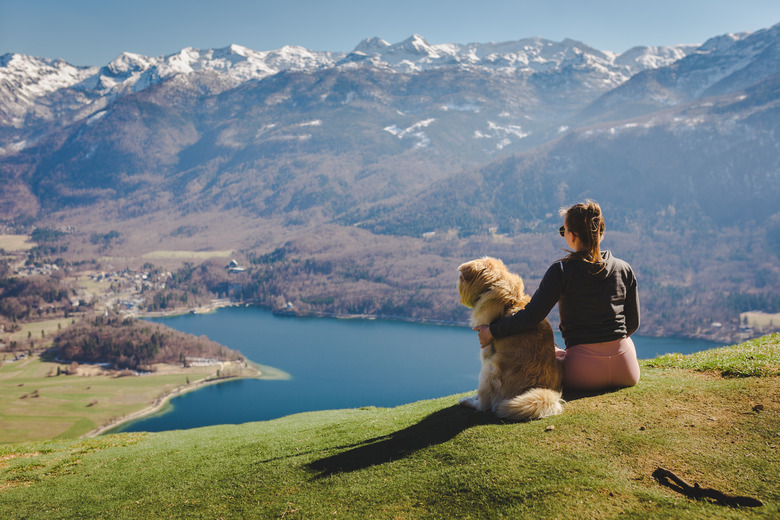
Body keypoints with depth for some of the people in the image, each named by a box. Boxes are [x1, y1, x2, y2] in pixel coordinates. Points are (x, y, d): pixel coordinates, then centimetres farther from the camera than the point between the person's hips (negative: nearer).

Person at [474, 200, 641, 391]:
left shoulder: (562, 271, -10)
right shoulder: (624, 269, 2)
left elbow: (531, 316, -15)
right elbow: (633, 323, 10)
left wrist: (491, 331, -4)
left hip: (585, 375, -3)